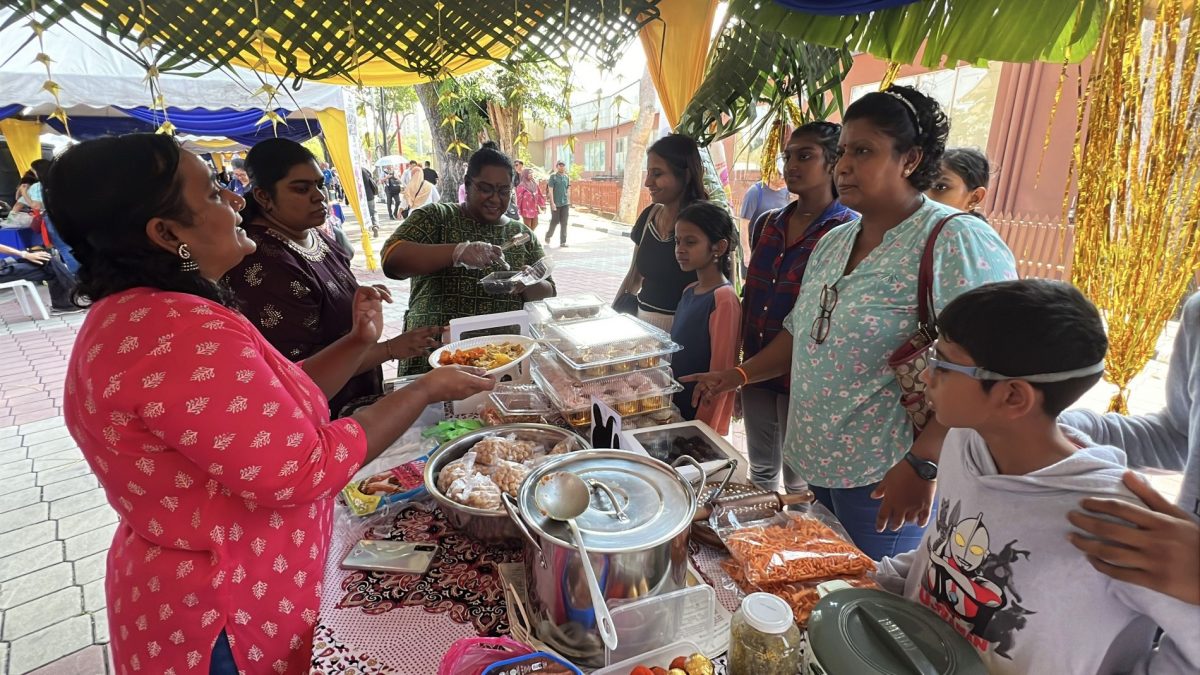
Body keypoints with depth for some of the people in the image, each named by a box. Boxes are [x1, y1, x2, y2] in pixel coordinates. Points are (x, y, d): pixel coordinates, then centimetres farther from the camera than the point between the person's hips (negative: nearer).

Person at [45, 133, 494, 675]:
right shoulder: (180, 334, -30)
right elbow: (303, 469, -27)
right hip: (231, 621, -9)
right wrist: (427, 389, -20)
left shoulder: (138, 316, 5)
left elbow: (278, 405, 7)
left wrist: (357, 343, -3)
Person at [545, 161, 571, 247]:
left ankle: (563, 242, 3)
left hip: (565, 203, 4)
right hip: (556, 203, -4)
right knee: (555, 221, 3)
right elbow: (550, 190, -8)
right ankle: (548, 235, 28)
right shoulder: (553, 177, -3)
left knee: (564, 223, 0)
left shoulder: (567, 177, 11)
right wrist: (552, 203, -15)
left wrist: (569, 203, 15)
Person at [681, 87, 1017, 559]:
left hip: (886, 482, -7)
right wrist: (740, 375, 8)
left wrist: (922, 464, -25)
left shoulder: (956, 241, -15)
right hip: (818, 465, 8)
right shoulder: (833, 242, 10)